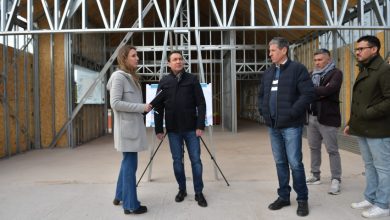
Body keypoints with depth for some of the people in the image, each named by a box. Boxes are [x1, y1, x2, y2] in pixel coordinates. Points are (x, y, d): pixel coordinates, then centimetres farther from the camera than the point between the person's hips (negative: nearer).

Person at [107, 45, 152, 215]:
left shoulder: (131, 77, 16)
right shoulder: (119, 76, -10)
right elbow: (115, 103, -19)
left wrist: (144, 108, 5)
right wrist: (141, 107, -18)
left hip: (134, 126, 9)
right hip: (127, 127, -9)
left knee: (128, 162, 18)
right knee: (130, 164, -2)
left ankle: (120, 196, 32)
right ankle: (131, 204, 10)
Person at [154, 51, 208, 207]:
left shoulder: (192, 79, 2)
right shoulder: (164, 82, 5)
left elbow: (201, 104, -1)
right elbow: (158, 107, 5)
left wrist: (200, 125, -9)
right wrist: (158, 129, 0)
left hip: (191, 128, -1)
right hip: (173, 129, 1)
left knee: (195, 160, 3)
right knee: (177, 161, 9)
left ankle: (199, 193, 14)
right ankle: (182, 189, 25)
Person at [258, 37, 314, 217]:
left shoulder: (297, 69, -6)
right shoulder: (268, 72, 13)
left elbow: (308, 93, -15)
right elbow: (261, 94, 22)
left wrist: (291, 112, -18)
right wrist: (263, 111, 7)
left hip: (291, 125, -6)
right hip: (273, 126, 6)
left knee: (295, 163, -1)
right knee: (280, 163, 13)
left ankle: (302, 199, 16)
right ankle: (283, 196, 26)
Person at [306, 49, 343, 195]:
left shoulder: (336, 73, -4)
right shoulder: (312, 75, 15)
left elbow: (328, 90, -21)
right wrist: (318, 93, -14)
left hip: (328, 117, -6)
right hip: (312, 117, 6)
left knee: (332, 150, 0)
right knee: (314, 147, 13)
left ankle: (336, 180, 9)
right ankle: (315, 175, 25)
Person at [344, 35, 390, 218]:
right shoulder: (363, 71, 16)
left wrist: (369, 113, -20)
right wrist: (351, 123, 17)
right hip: (362, 129, 8)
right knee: (369, 166, 16)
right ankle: (370, 199, 27)